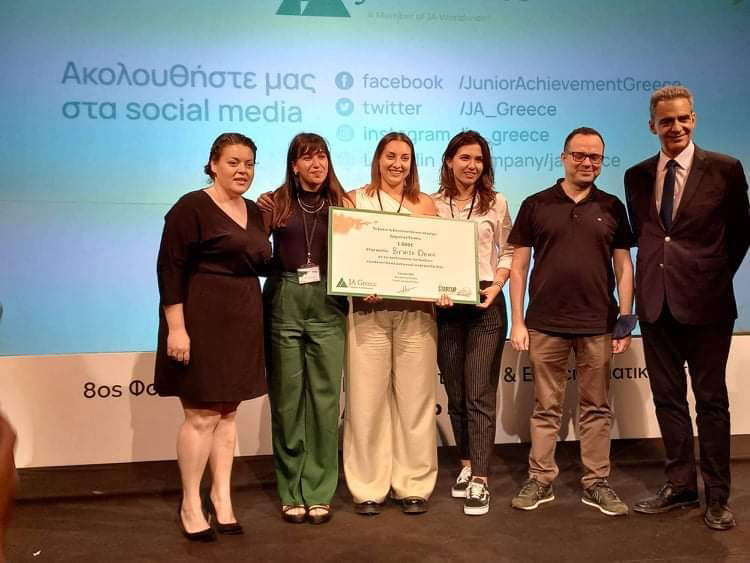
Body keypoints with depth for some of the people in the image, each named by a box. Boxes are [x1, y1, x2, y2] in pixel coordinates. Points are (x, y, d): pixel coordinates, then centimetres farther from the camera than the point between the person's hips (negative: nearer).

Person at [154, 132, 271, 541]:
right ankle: (190, 504, 11)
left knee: (228, 412, 11)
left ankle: (221, 498, 20)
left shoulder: (255, 212, 12)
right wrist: (176, 327, -19)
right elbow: (170, 269, -13)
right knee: (202, 415, -3)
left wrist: (255, 320, 14)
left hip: (243, 323, 7)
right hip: (202, 321, -7)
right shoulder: (191, 208, -9)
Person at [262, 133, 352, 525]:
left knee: (325, 397, 2)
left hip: (328, 306, 1)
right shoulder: (276, 203, 4)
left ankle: (319, 491, 12)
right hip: (284, 304, -1)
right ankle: (291, 492, 15)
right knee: (287, 397, 4)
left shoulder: (341, 204, 9)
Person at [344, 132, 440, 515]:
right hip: (368, 311, -1)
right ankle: (368, 487, 9)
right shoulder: (355, 200, 9)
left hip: (415, 311, 1)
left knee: (414, 398, 3)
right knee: (367, 398, -1)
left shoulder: (425, 204, 13)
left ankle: (413, 485, 14)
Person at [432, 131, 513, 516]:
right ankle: (467, 466, 26)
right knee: (455, 393, 11)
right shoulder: (433, 205, 5)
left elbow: (507, 252, 7)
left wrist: (497, 285, -10)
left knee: (480, 394, -6)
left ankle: (479, 482, -3)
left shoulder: (496, 203, 5)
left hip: (486, 304, -2)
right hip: (445, 307, 2)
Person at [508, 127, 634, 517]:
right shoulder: (536, 205, 3)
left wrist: (625, 320, 2)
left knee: (596, 408, 8)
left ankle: (596, 483, 18)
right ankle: (540, 480, 17)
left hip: (598, 326, 1)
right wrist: (518, 321, -2)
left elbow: (623, 266, 9)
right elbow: (518, 266, 4)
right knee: (546, 408, 7)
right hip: (545, 324, -1)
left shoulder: (612, 207, 8)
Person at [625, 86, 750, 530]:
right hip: (656, 302, 4)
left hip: (704, 301, -4)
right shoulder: (637, 176, 8)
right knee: (668, 398, 11)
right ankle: (680, 486, 23)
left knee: (711, 399, 4)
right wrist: (656, 270, 7)